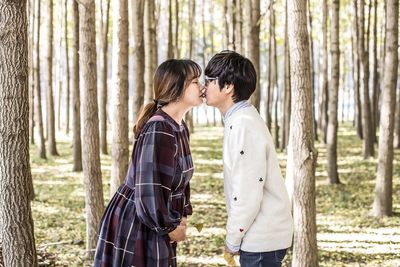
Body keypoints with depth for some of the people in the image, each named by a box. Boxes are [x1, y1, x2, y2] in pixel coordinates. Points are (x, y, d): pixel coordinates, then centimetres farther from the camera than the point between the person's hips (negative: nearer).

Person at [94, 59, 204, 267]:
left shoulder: (180, 128, 7)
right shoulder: (158, 130, -23)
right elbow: (148, 189, -25)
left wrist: (182, 217, 7)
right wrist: (170, 227, -13)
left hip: (153, 225, 9)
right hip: (133, 224, -9)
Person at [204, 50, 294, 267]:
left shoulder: (244, 125, -19)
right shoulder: (239, 119, 11)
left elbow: (249, 193, -23)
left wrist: (232, 239, -12)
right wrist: (236, 235, 16)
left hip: (262, 238, -9)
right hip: (261, 234, 9)